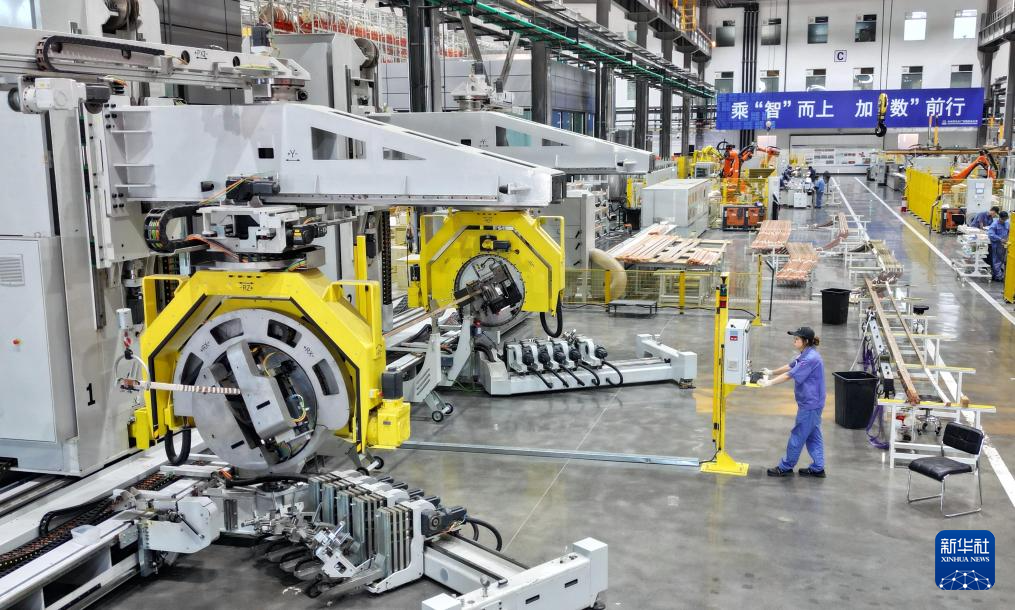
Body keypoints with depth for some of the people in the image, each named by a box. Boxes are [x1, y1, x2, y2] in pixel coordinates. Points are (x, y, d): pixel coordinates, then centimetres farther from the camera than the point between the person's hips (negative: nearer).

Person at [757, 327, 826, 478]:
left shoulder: (811, 359, -24)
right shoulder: (805, 355, 7)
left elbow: (790, 375, -24)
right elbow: (790, 367, 20)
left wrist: (769, 382, -21)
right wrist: (772, 372, 20)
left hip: (810, 404, -10)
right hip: (812, 403, 10)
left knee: (798, 436, 2)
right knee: (813, 436, 14)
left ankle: (785, 467, 12)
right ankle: (818, 468, 20)